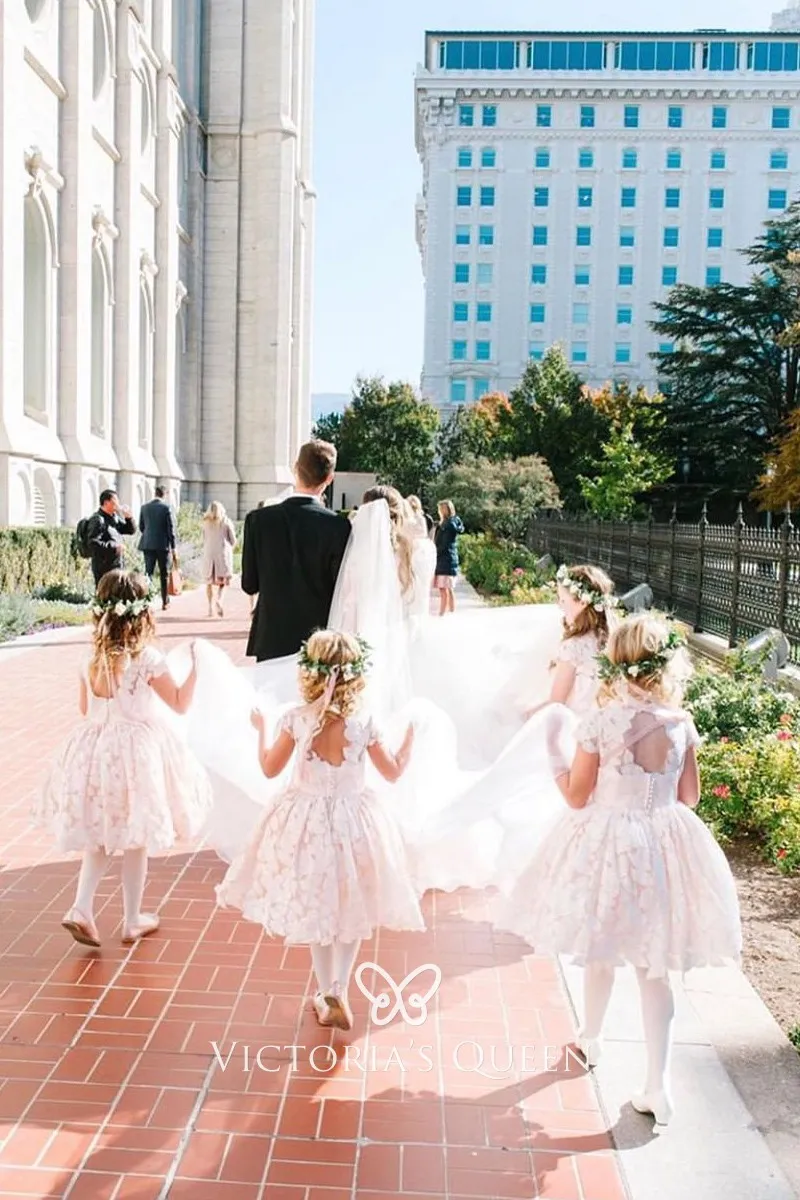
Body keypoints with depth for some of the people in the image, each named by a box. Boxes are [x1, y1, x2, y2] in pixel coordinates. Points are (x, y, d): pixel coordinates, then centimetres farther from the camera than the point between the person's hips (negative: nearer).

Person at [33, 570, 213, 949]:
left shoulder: (91, 657, -2)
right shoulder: (147, 658, -17)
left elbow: (85, 707, 9)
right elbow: (180, 703, -10)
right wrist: (195, 668, -3)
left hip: (96, 747, 5)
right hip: (136, 750, -5)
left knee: (100, 836, 21)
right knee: (136, 841, 9)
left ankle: (81, 908, 10)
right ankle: (132, 922, 20)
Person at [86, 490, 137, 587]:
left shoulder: (115, 517, 13)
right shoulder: (97, 520, -13)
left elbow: (131, 530, 19)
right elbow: (93, 543, -23)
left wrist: (129, 518, 0)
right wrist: (114, 547, -24)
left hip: (116, 567, 9)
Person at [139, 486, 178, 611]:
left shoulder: (144, 507, 4)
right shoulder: (167, 508, -8)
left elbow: (141, 527, 11)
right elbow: (172, 528, -8)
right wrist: (173, 546, -2)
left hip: (147, 545, 3)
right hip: (163, 545, -3)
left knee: (148, 573, 4)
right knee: (164, 575, 7)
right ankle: (165, 602, 13)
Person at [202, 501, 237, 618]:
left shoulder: (205, 523, 5)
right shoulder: (226, 522, 1)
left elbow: (204, 540, 10)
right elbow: (233, 541, 3)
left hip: (209, 553, 1)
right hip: (223, 553, -1)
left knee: (209, 581, 9)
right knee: (223, 580, 5)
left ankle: (210, 606, 3)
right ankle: (219, 600, -21)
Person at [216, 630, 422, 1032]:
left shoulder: (295, 719, -13)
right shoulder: (364, 721, -14)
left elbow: (270, 768, 0)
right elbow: (393, 773, -2)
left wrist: (261, 729, 15)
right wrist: (410, 735, 13)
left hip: (306, 820, 1)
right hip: (352, 820, -1)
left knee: (316, 909, 17)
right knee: (350, 907, 16)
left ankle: (326, 994, 26)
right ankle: (338, 991, 7)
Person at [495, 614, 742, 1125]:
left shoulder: (600, 723, -17)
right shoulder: (681, 723, -7)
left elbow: (577, 797, -9)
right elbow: (689, 796, 2)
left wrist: (556, 750, 3)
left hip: (607, 846, -2)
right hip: (664, 845, 2)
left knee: (601, 954, 20)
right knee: (655, 970, 11)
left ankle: (591, 1039, 44)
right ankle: (658, 1085, 13)